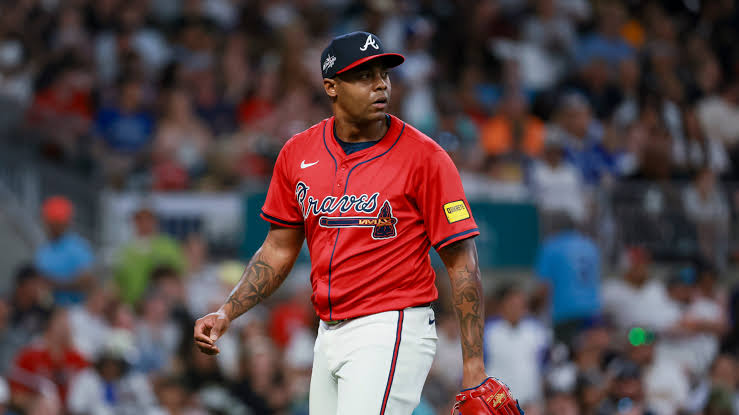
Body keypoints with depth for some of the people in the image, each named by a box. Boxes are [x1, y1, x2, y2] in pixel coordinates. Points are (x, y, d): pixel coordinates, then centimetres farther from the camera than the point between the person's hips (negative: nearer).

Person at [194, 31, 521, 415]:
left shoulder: (423, 156, -8)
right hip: (330, 336, 6)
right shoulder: (298, 153, 7)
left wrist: (473, 366, -13)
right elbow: (279, 250, 17)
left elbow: (462, 262, -8)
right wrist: (226, 314, 3)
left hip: (393, 333, -6)